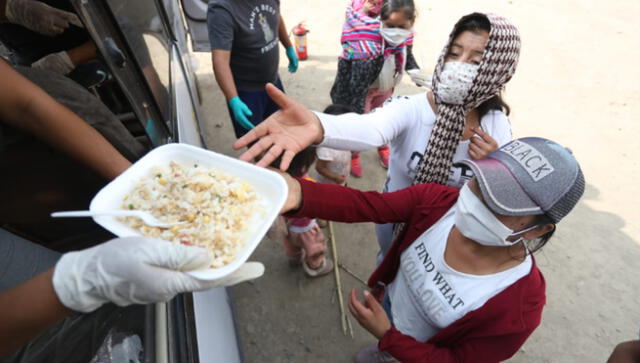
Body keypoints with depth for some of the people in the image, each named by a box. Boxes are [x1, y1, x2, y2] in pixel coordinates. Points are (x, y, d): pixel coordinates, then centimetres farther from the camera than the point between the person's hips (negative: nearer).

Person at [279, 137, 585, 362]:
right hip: (390, 303, 4)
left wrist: (387, 336, -29)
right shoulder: (437, 200, -30)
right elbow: (364, 205, -38)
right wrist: (298, 194, -55)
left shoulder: (517, 309, -36)